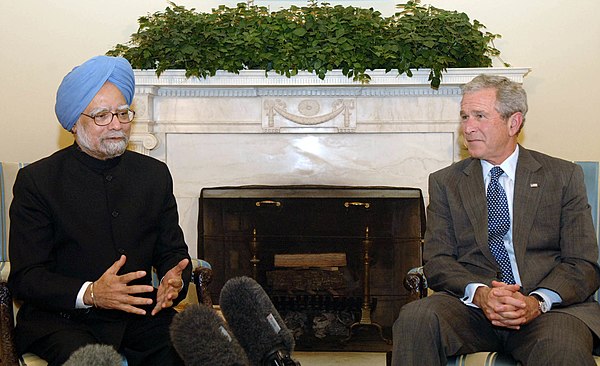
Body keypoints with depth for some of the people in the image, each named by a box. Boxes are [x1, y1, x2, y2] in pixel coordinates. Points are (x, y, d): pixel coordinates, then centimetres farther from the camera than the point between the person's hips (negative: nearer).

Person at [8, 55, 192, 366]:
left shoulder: (154, 174, 11)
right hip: (61, 319, -4)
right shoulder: (36, 181, -2)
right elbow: (24, 278, -7)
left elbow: (173, 251, 14)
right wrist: (90, 294, -25)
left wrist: (175, 281, -12)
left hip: (139, 314, 4)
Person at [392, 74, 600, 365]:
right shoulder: (444, 182, 15)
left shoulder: (564, 176, 10)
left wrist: (538, 301, -17)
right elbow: (437, 262, 6)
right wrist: (479, 293, -16)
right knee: (415, 318, -30)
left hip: (548, 306, -2)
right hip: (471, 306, 2)